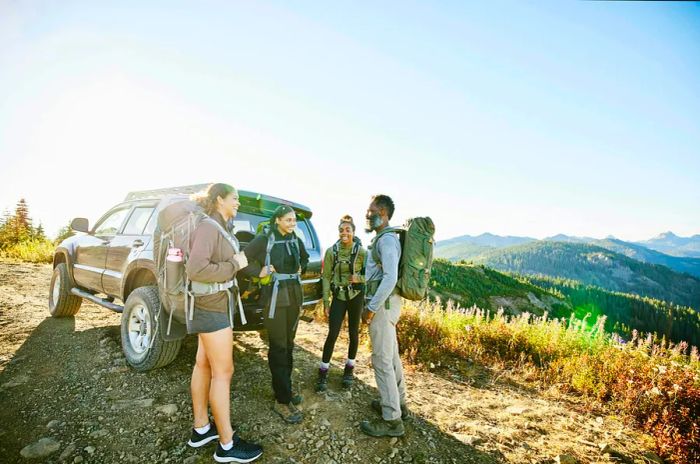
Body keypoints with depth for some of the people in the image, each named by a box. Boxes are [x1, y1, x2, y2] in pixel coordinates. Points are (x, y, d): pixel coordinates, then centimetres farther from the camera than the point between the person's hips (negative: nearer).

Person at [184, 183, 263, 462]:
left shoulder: (220, 228, 10)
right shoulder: (208, 227, -17)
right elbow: (195, 270, -27)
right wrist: (234, 265, -20)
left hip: (215, 304, 10)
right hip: (212, 306, -9)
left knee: (204, 365, 17)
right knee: (223, 372, -1)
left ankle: (201, 429, 32)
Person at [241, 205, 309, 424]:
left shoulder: (296, 240, 9)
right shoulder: (264, 239, -9)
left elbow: (305, 258, 27)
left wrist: (300, 270, 11)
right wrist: (259, 272, -15)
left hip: (294, 295, 6)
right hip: (274, 297, -6)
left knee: (288, 344, 15)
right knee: (278, 347, -2)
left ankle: (285, 388, 30)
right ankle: (282, 400, 7)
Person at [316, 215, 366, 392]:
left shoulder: (361, 251, -9)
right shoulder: (331, 251, -5)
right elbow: (326, 277, -2)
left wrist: (359, 279, -21)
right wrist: (325, 301, -5)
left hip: (356, 296, 0)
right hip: (338, 297, 0)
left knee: (353, 333, 11)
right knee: (332, 334, 0)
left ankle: (349, 368, 30)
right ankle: (323, 372, 14)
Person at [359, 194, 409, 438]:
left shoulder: (387, 239, -17)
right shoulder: (383, 238, 14)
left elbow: (390, 278, -26)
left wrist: (371, 308, -22)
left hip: (383, 304, -10)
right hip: (386, 303, 10)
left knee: (382, 361, -3)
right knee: (392, 356, 19)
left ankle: (392, 420, 8)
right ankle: (398, 403, 34)